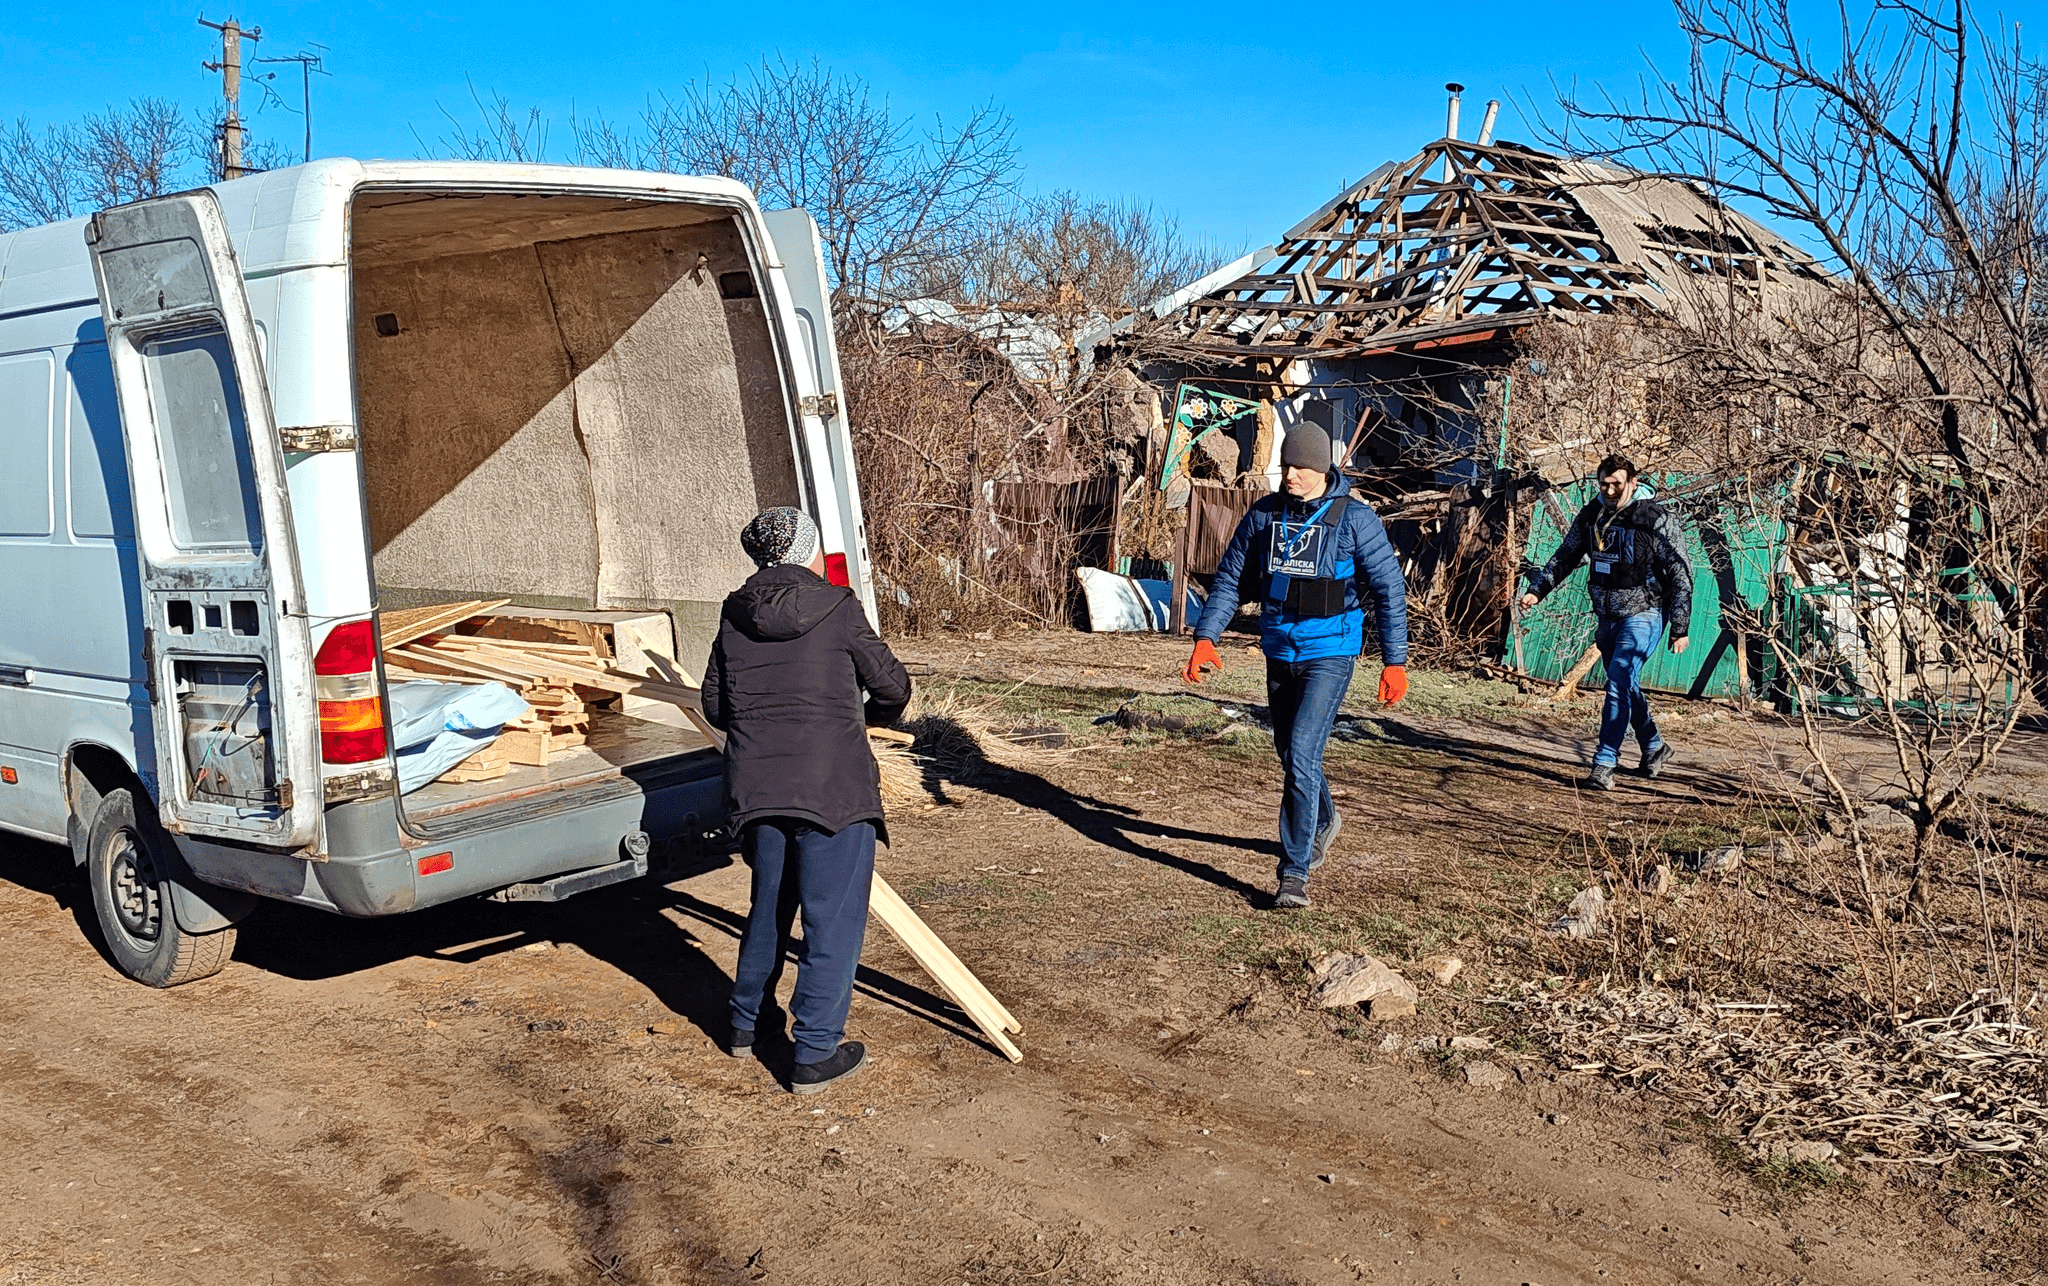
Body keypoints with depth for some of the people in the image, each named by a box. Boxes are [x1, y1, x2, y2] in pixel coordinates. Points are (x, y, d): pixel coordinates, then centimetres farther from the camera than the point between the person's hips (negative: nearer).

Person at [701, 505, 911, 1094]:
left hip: (755, 782, 6)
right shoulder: (837, 607, -6)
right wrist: (869, 716, 24)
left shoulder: (736, 615, 8)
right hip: (832, 784, -5)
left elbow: (714, 702, 13)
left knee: (769, 903, 23)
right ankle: (814, 1055, 7)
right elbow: (892, 686, 2)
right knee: (832, 918, 3)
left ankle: (746, 1023, 35)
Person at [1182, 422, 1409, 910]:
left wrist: (1395, 661, -6)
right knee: (1291, 755, 19)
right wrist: (1205, 637, -3)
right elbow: (1229, 579, 8)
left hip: (1330, 654, -5)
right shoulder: (1263, 516, 2)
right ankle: (1323, 821, 50)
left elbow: (1389, 588, -4)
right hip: (1279, 653, 5)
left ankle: (1294, 873, -10)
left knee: (1301, 754, -17)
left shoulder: (1354, 518, -9)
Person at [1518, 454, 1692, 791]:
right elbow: (1565, 557, 15)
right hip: (1606, 617, 6)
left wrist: (1680, 628, -13)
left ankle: (1604, 764, -14)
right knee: (1626, 686, 16)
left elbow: (1681, 575, -11)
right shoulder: (1590, 516, 1)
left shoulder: (1656, 520, -15)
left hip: (1642, 616, -6)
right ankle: (1655, 747, 36)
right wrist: (1537, 590, 3)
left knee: (1619, 684, -16)